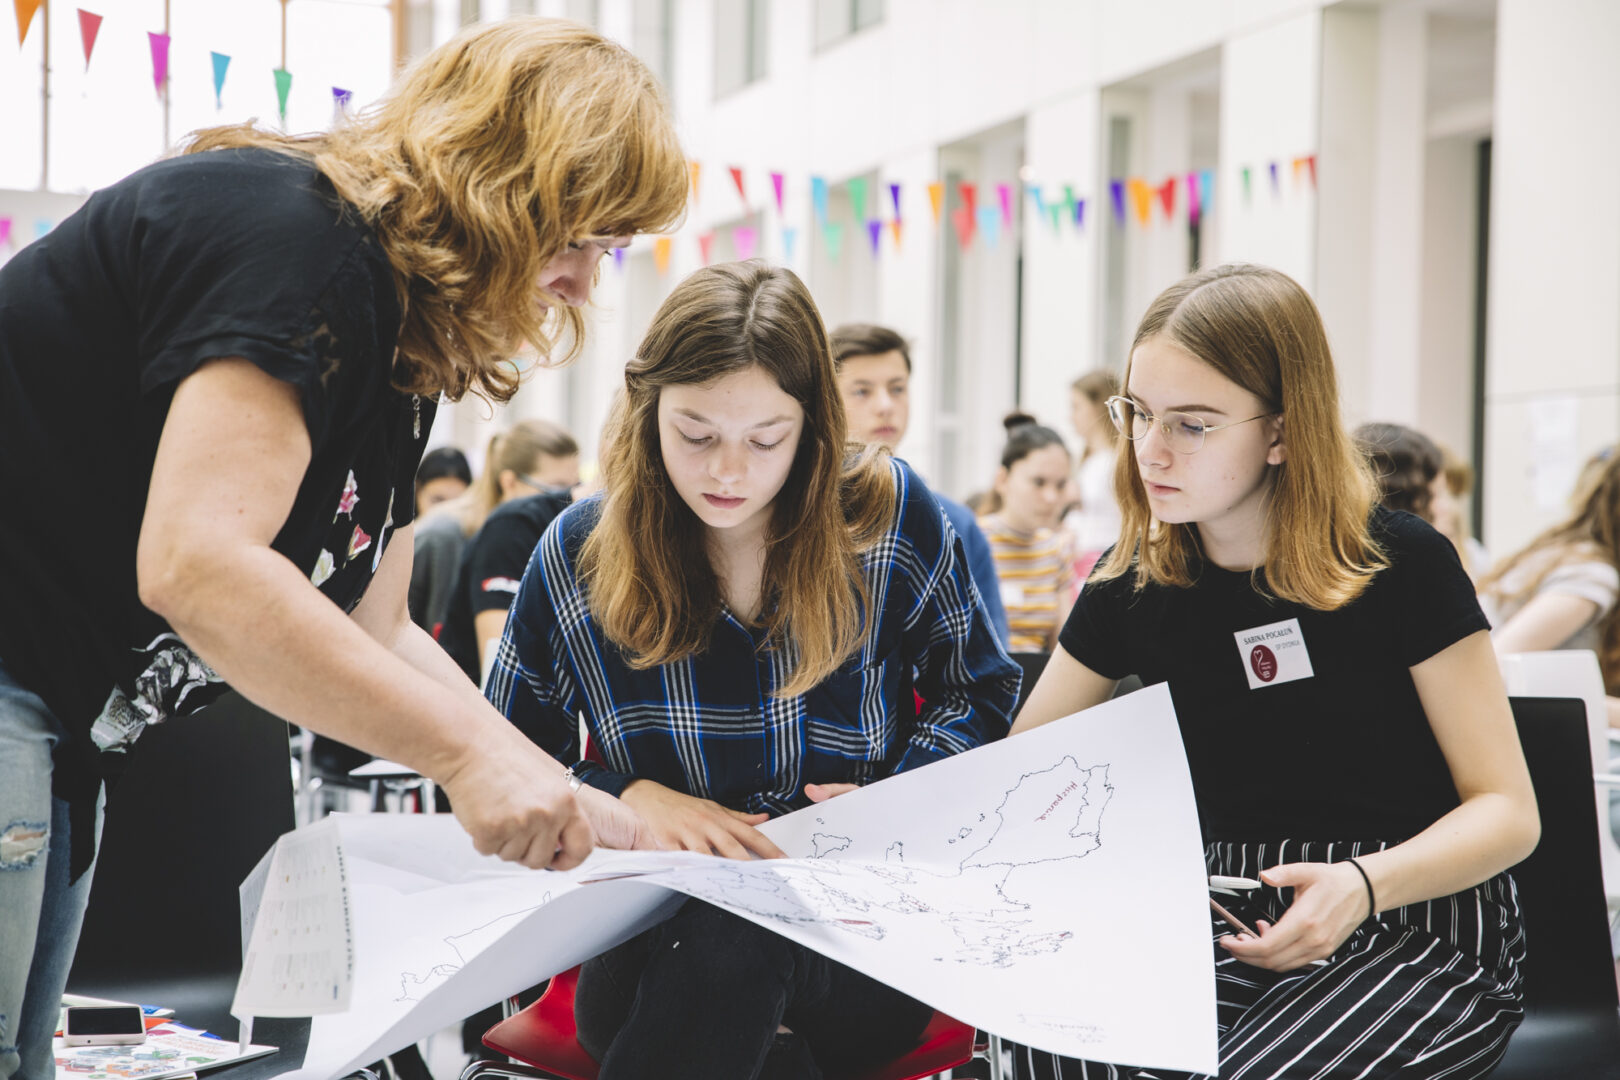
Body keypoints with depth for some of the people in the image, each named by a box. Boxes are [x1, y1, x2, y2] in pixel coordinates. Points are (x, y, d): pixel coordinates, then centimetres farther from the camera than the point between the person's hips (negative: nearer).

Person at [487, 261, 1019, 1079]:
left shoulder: (892, 513, 1)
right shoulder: (579, 552, 2)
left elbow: (976, 692, 15)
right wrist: (630, 797, -10)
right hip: (652, 944, 1)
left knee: (729, 942, -37)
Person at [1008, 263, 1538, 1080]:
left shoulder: (1400, 566, -7)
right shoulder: (1135, 584, 6)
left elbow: (1507, 810, -5)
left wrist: (1362, 885, -25)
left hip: (1420, 930, -3)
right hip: (1233, 924, 3)